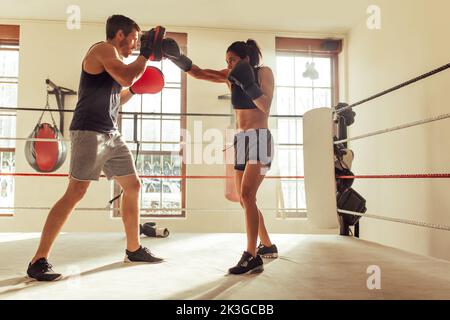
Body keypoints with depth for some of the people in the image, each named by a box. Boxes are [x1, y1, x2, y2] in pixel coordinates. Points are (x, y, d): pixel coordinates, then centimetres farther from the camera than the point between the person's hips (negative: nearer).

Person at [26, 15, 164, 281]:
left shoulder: (113, 58, 23)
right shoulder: (103, 49, -5)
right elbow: (126, 77, -22)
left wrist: (134, 90, 16)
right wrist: (146, 54, -7)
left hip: (111, 134, 10)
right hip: (90, 131, -10)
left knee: (133, 186, 9)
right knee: (76, 193, -13)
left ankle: (134, 249, 20)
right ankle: (39, 261, -4)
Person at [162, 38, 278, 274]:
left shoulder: (264, 72, -3)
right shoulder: (230, 76, 11)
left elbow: (266, 106, -13)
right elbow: (198, 73, 3)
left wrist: (248, 85, -26)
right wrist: (177, 57, -11)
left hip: (259, 139, -7)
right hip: (240, 140, 7)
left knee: (247, 194, -22)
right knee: (245, 199, 10)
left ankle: (252, 256, -19)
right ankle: (267, 246, 26)